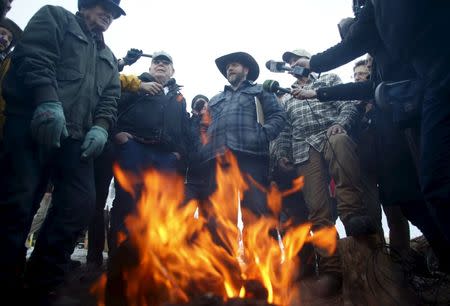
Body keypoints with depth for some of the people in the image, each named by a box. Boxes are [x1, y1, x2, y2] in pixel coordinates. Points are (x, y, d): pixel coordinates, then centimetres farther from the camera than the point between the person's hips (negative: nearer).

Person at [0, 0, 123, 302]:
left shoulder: (109, 58, 30)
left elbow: (110, 98, 18)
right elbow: (34, 56, -4)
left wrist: (101, 127, -2)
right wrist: (48, 102, -19)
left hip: (76, 137, 6)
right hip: (34, 122, -5)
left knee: (80, 204, -4)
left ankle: (43, 285, 7)